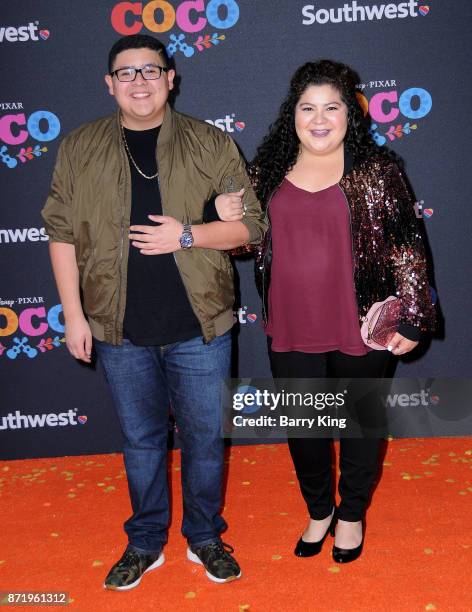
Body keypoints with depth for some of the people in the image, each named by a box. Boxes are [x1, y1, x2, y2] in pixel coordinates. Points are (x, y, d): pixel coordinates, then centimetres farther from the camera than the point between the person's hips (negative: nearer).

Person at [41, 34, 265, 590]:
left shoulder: (211, 144, 0)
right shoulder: (79, 149, 3)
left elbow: (250, 225, -1)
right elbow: (62, 234, 4)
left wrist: (187, 235, -17)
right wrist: (74, 316, -1)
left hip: (199, 328, -1)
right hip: (121, 332, 1)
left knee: (205, 438, 11)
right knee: (140, 440, 15)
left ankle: (205, 537, 34)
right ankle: (145, 542, 35)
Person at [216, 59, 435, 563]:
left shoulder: (375, 170, -6)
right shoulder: (268, 169, 3)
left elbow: (406, 249, -6)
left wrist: (413, 318, -8)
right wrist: (227, 220, -8)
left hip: (360, 328, -2)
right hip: (291, 329, 3)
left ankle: (351, 514, 40)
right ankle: (319, 510, 41)